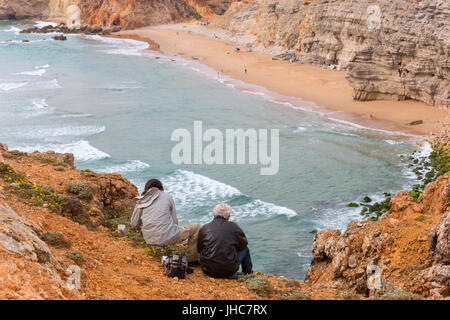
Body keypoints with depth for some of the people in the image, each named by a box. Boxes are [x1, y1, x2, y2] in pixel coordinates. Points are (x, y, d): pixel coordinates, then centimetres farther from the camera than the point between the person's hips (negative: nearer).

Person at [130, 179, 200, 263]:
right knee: (196, 227, 16)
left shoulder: (141, 201, 12)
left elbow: (134, 225, 16)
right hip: (167, 238, -5)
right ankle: (192, 259, 20)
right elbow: (175, 221, 7)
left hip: (149, 240, 5)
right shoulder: (167, 196, 6)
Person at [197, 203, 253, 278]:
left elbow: (199, 249, 10)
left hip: (208, 270, 3)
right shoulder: (233, 227, -5)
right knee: (245, 249, 22)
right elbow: (243, 244, 8)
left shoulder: (204, 229, 0)